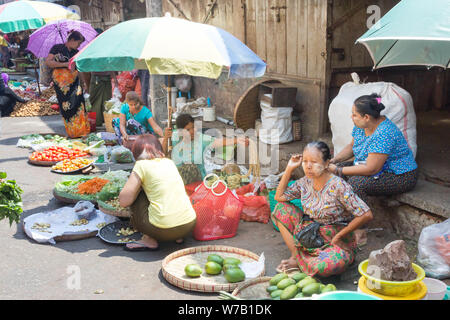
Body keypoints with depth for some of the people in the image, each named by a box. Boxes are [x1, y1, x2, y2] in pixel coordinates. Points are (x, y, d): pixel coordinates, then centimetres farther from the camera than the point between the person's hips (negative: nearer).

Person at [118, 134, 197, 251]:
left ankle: (149, 240, 8)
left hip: (165, 231, -6)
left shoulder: (142, 165, -2)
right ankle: (178, 237, 19)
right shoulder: (169, 162, 15)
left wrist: (140, 184, 12)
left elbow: (123, 201, -2)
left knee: (137, 194, 12)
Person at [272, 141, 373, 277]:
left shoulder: (338, 186, -22)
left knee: (321, 267, -38)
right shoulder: (305, 182, -2)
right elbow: (279, 196, 8)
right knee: (281, 208, -2)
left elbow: (366, 215, -23)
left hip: (337, 244, -6)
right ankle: (296, 256, -3)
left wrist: (338, 236, -16)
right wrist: (289, 168, -2)